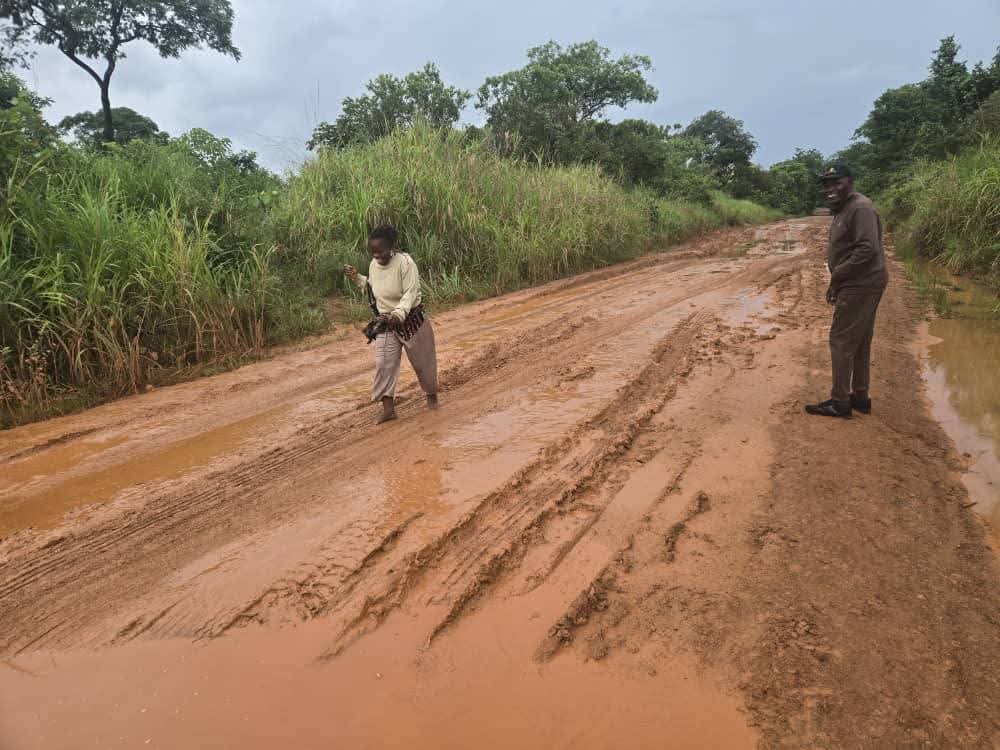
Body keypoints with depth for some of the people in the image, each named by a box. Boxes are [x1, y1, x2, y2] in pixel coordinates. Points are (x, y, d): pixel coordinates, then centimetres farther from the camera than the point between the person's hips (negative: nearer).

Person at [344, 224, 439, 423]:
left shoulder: (405, 263, -22)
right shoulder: (374, 265, 0)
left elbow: (411, 294, -27)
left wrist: (398, 315, -41)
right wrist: (357, 278, 5)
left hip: (411, 320, -5)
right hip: (386, 324, 5)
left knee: (422, 361, 11)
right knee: (384, 364, -5)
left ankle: (432, 395, 36)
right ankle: (388, 409, 0)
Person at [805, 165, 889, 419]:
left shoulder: (861, 208, -16)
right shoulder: (843, 209, 16)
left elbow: (867, 249, -25)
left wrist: (837, 276, -20)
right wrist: (837, 281, 10)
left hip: (860, 285, -11)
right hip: (858, 284, 11)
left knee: (841, 340, -7)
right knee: (858, 342, 15)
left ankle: (840, 402, -2)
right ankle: (860, 397, 24)